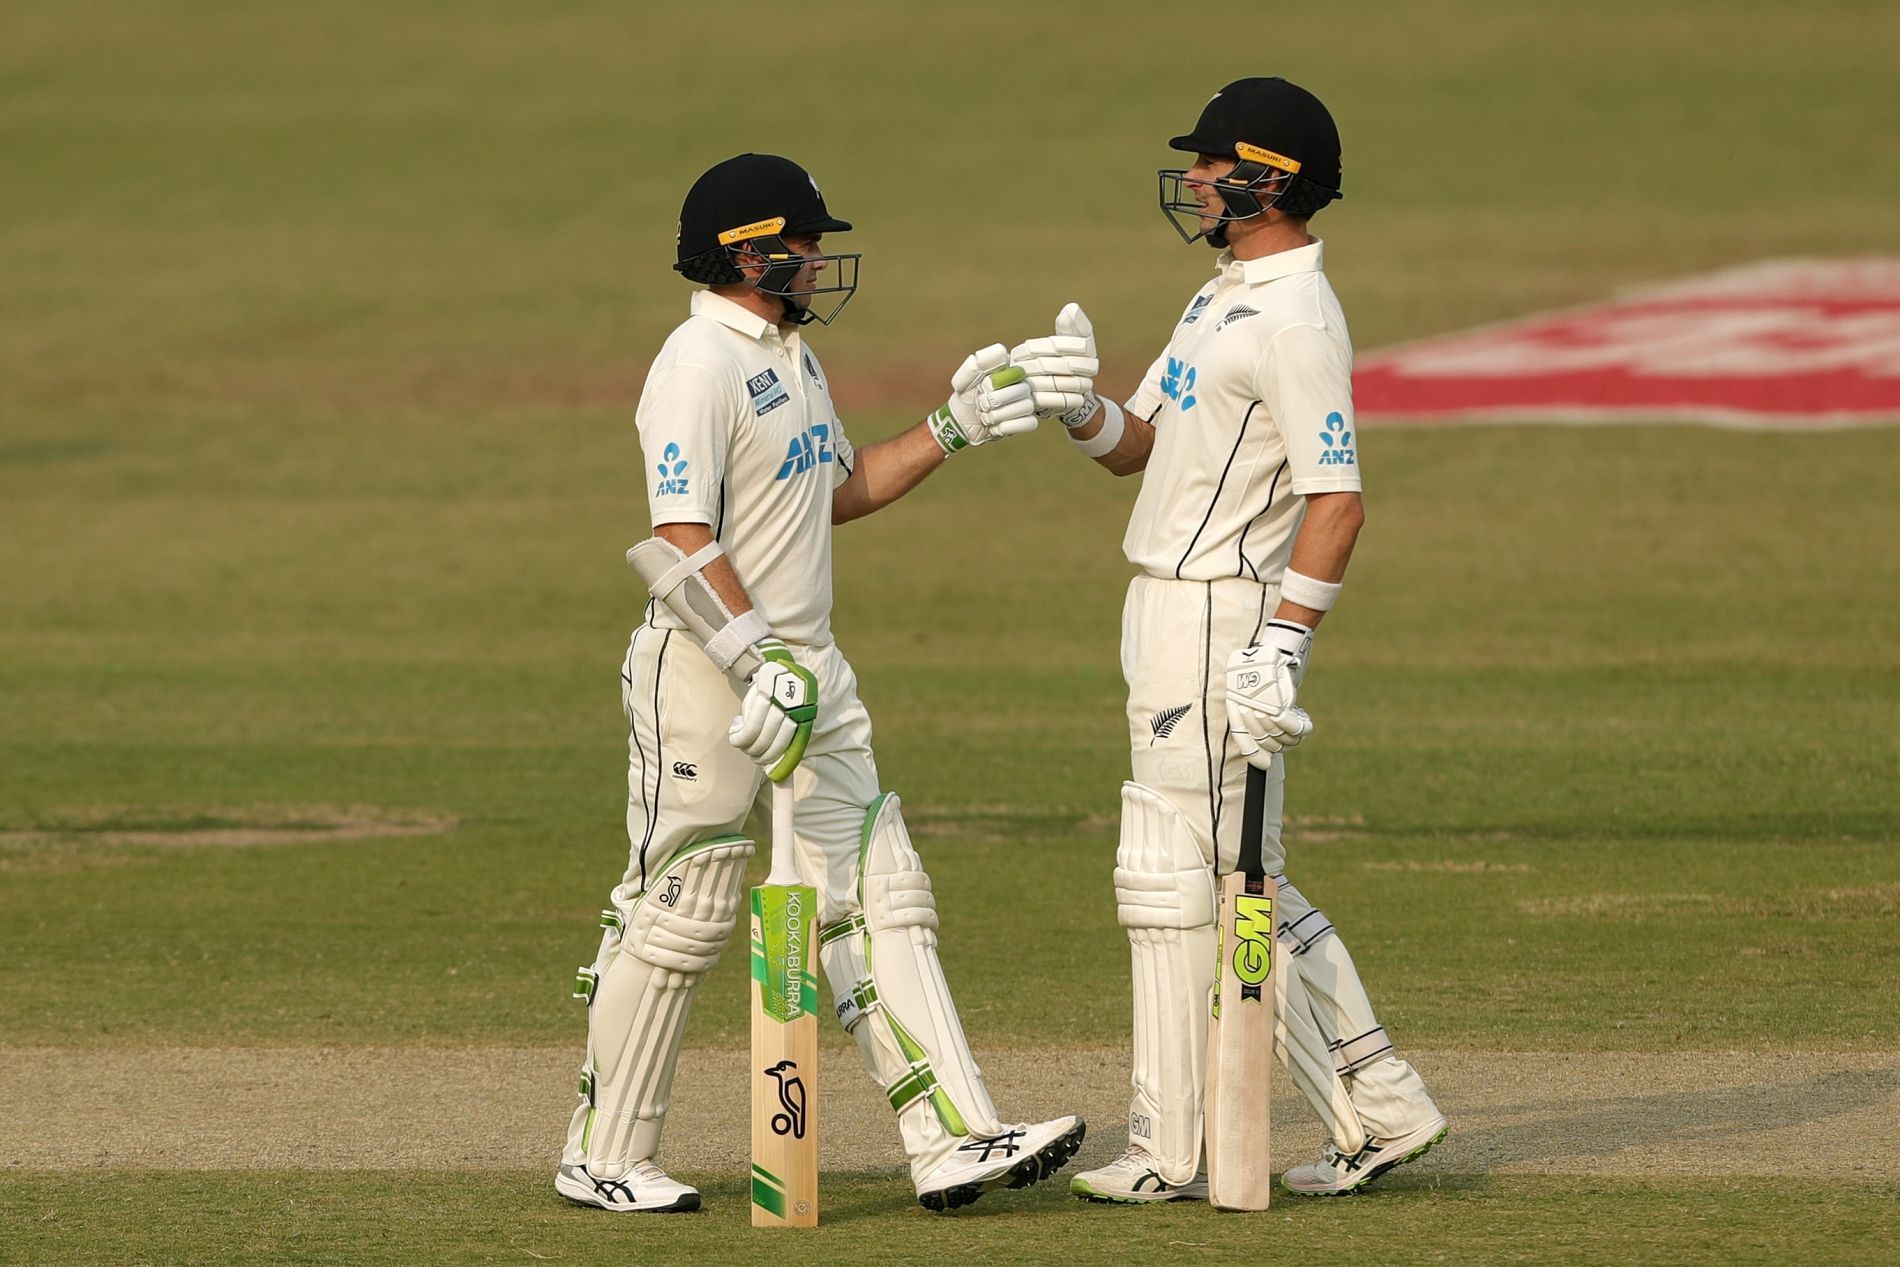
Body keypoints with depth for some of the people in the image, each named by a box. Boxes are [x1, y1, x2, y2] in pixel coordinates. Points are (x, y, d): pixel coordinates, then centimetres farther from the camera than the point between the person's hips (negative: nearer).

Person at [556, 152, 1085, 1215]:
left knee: (878, 900, 2)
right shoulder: (699, 367, -16)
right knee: (678, 917, -2)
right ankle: (605, 1160, 9)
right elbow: (686, 537, -23)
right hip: (707, 673, -9)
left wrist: (952, 432, 16)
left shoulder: (792, 353, 14)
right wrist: (760, 666, -31)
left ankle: (955, 1142, -1)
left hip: (809, 667, 9)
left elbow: (841, 491, 26)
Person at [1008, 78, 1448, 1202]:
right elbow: (1138, 445, 19)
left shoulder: (1297, 318, -16)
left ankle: (1171, 1151, -2)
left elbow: (1337, 502, -22)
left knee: (1174, 879, -6)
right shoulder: (1226, 299, 17)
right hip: (1175, 614, 10)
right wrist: (1078, 404, -3)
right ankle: (1380, 1109, 15)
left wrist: (1279, 648, -27)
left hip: (1224, 617, -10)